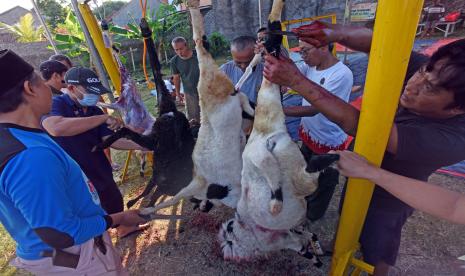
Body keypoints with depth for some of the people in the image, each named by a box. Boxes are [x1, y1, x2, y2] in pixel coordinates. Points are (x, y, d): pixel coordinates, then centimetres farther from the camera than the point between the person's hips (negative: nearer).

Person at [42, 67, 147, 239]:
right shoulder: (53, 105, -18)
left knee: (115, 202, 25)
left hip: (100, 173, 7)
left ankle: (123, 228, 51)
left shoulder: (94, 111, 2)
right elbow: (56, 128, -41)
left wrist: (139, 146, -14)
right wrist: (104, 118, -37)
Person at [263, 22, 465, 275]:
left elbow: (354, 123, -45)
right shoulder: (435, 74, -21)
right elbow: (375, 41, -22)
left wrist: (295, 80, -47)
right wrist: (334, 33, -43)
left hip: (386, 200, -6)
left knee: (376, 253, 22)